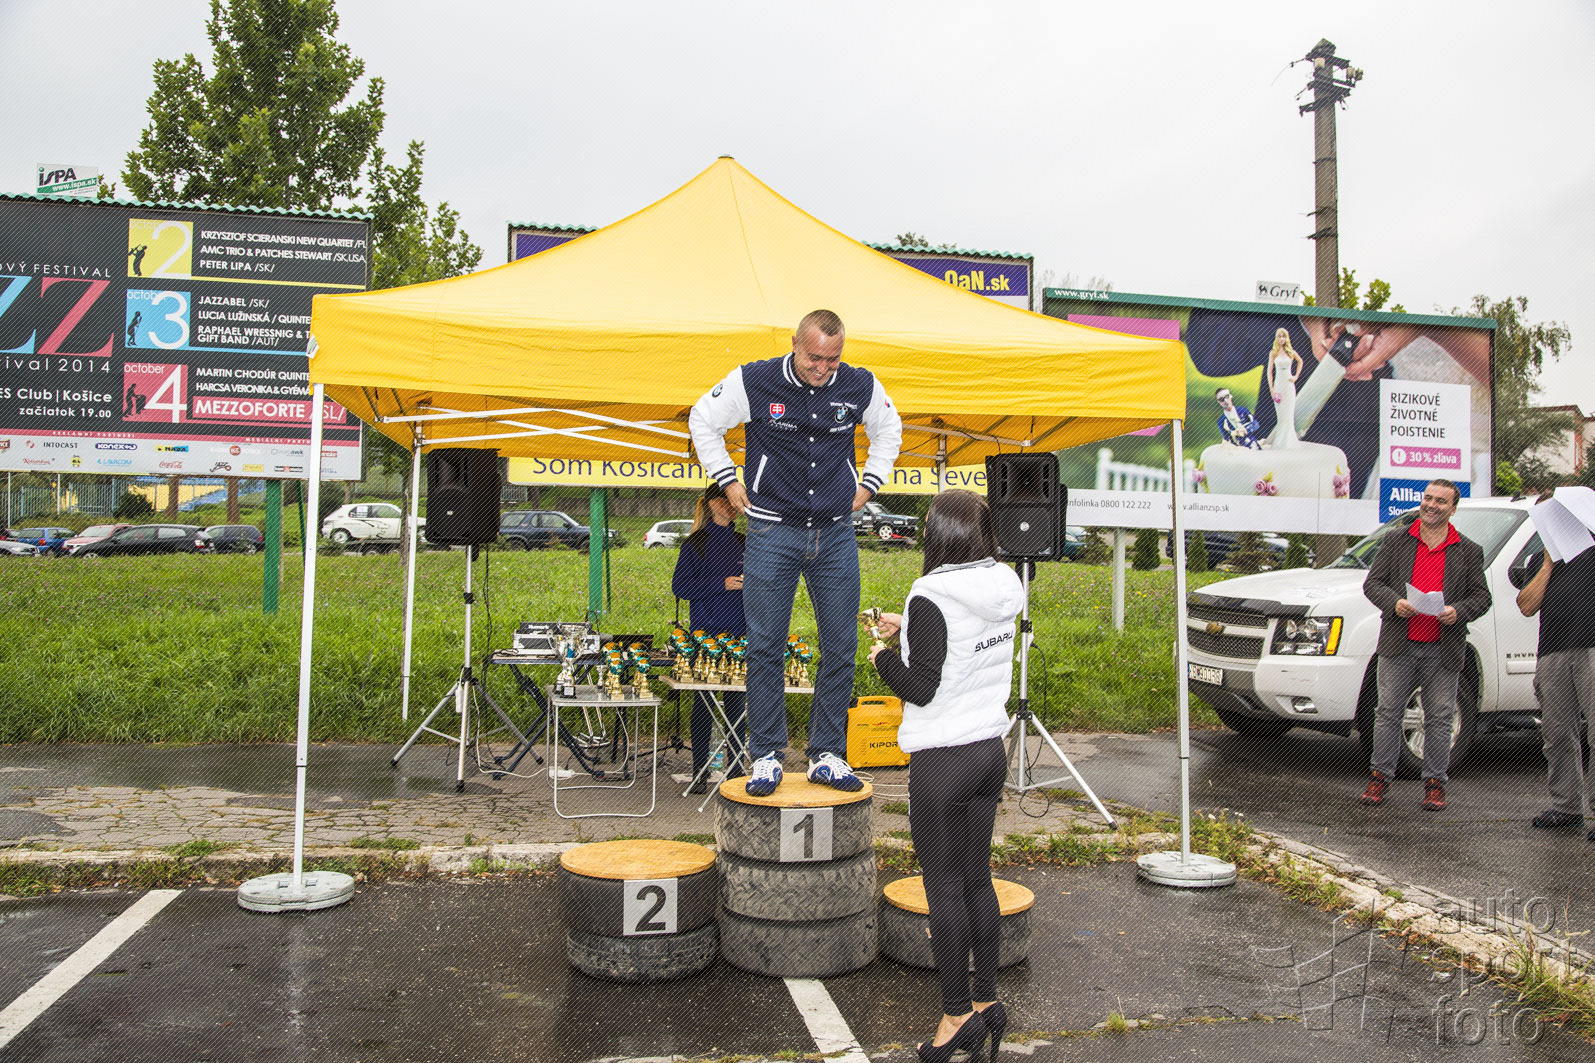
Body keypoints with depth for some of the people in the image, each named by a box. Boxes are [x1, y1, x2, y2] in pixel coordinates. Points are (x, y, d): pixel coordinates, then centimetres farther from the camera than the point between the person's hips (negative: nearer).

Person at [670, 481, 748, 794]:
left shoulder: (743, 542, 13)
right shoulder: (695, 543, 0)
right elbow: (679, 586, -7)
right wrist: (723, 583, -13)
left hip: (738, 632, 3)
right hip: (704, 633, -3)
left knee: (736, 701, 4)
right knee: (702, 701, 1)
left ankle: (735, 769, 11)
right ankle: (699, 772, 10)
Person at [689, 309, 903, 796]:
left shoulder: (861, 386, 1)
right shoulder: (753, 382, -7)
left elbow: (889, 430, 21)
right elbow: (702, 420, 9)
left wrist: (868, 485, 13)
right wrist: (728, 481, 5)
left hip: (836, 534, 3)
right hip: (772, 532, -2)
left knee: (840, 648, 4)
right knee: (765, 647, -1)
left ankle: (828, 755, 16)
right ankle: (767, 756, 11)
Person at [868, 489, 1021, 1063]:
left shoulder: (931, 598, -19)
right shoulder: (1004, 589, 4)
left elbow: (921, 688, -18)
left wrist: (883, 657, -1)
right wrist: (907, 626, 19)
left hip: (942, 761, -7)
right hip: (990, 750, 7)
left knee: (944, 887, 4)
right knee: (977, 877, 17)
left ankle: (958, 1014, 13)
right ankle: (987, 999, 27)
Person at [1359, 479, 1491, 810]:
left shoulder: (1469, 551, 8)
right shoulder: (1395, 540, 8)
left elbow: (1481, 597, 6)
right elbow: (1372, 583, 5)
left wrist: (1458, 612, -14)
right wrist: (1394, 603, -14)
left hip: (1444, 651, 0)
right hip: (1398, 646, 0)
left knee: (1439, 719, 5)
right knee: (1388, 712, 4)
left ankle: (1435, 782, 16)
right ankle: (1380, 775, 14)